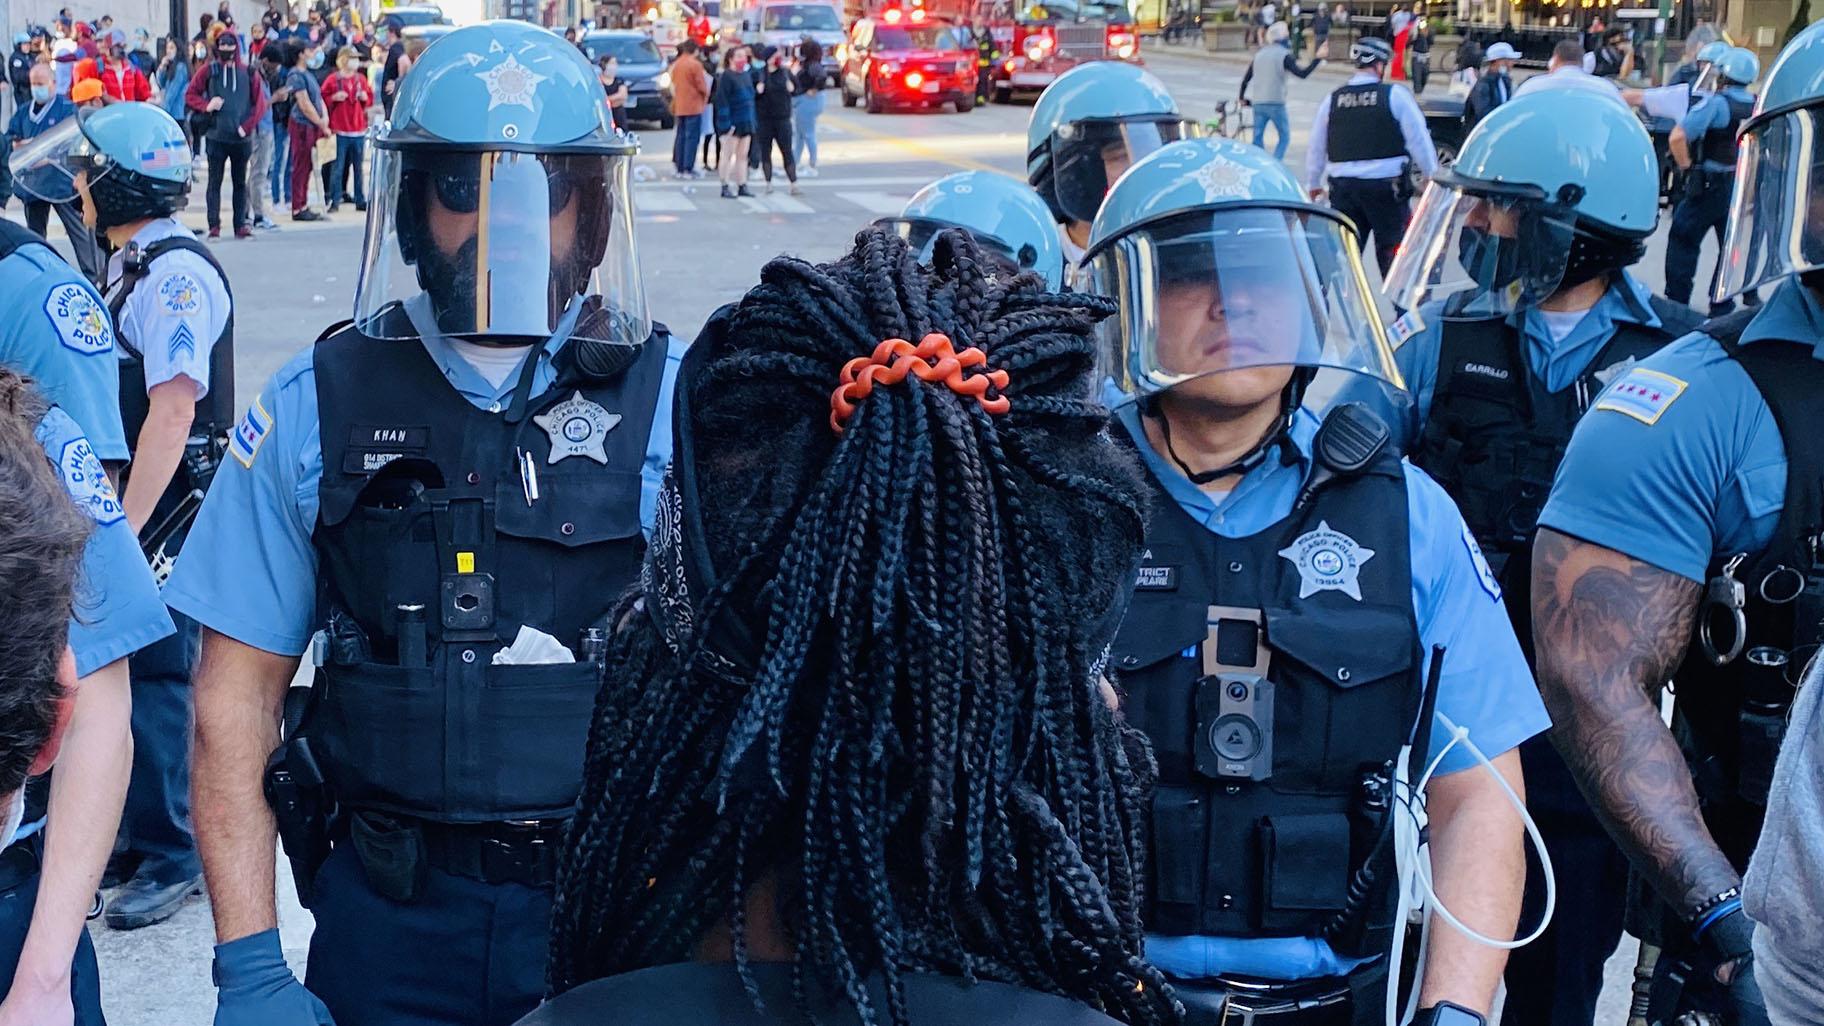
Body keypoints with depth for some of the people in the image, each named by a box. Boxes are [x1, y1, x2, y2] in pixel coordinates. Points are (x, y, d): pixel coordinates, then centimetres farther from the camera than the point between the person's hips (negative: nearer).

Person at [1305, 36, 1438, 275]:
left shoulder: (1332, 100, 6)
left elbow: (1316, 147, 14)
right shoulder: (1395, 95, -6)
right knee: (1390, 249, 5)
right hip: (1386, 186, -3)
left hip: (1343, 186, 3)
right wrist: (1432, 175, 8)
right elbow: (1418, 139, -4)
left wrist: (1312, 184, 27)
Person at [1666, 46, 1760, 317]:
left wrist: (1686, 165, -11)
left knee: (1683, 242, 8)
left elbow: (1677, 137, -26)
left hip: (1708, 186, -6)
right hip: (1744, 189, 6)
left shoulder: (1715, 104, -17)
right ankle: (1722, 306, 20)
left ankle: (1676, 301, 9)